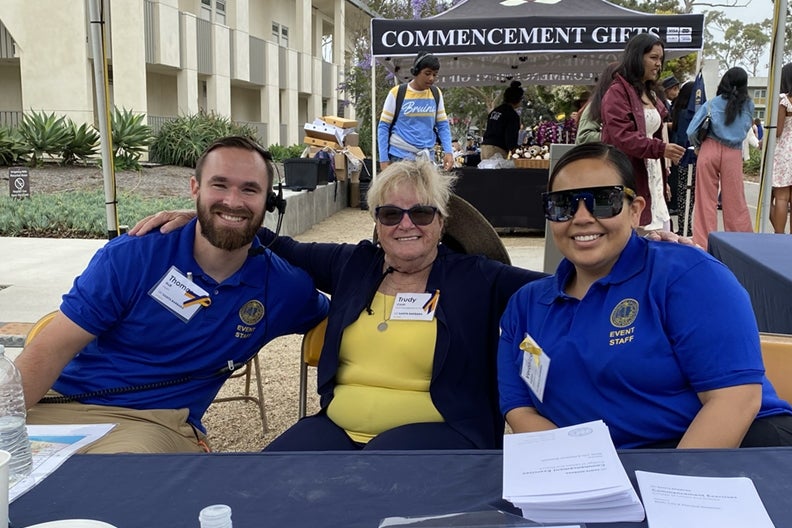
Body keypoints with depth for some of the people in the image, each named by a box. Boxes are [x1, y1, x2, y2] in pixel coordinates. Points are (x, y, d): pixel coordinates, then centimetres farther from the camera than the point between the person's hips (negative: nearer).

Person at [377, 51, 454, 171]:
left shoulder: (436, 94, 6)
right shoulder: (397, 93, -6)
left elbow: (443, 125, 12)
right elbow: (383, 127, -2)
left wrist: (448, 151, -3)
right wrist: (384, 159, -8)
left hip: (427, 156, 4)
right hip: (401, 156, -4)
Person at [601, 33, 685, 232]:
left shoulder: (649, 94, 21)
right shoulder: (617, 93, -8)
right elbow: (621, 138, -18)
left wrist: (664, 178, 22)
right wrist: (661, 148, -25)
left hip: (653, 180, 9)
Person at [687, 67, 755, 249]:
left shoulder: (712, 103, 1)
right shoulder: (748, 105, 6)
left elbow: (691, 131, -3)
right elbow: (748, 127, 16)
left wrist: (698, 146, 14)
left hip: (710, 150, -1)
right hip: (733, 154, 1)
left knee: (706, 200, 4)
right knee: (734, 201, 8)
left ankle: (703, 243, 6)